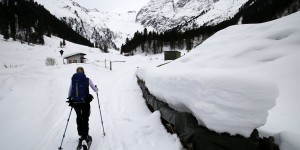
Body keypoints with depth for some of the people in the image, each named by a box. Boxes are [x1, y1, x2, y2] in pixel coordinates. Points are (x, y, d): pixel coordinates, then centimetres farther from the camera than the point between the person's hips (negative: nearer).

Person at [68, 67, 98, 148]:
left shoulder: (73, 79, 2)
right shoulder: (87, 79, -2)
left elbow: (69, 92, 9)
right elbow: (95, 90, 7)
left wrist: (70, 99, 28)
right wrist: (96, 89, 30)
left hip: (75, 102, 3)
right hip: (85, 102, -2)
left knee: (79, 118, 24)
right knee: (85, 120, 8)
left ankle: (81, 135, 37)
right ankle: (84, 138, -2)